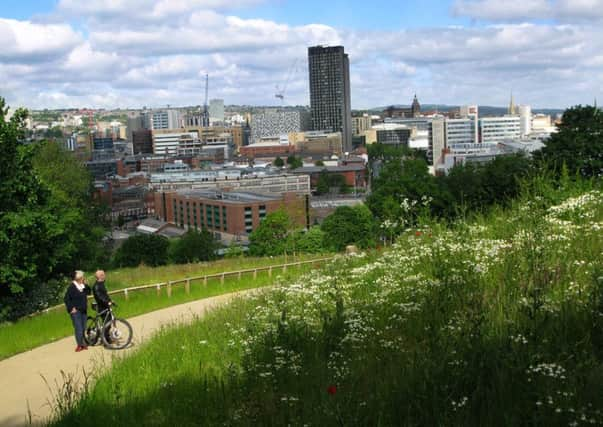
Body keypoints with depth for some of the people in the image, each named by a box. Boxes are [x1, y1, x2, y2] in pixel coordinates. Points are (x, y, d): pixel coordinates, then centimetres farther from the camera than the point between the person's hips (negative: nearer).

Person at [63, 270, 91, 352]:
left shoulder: (83, 286, 9)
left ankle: (83, 344, 18)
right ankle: (80, 345, -5)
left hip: (83, 310, 7)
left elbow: (88, 292, 12)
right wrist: (71, 308, -14)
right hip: (76, 311, -7)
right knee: (78, 328, -10)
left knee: (83, 328, 10)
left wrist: (86, 284, 0)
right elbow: (66, 299, -10)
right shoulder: (72, 287, -11)